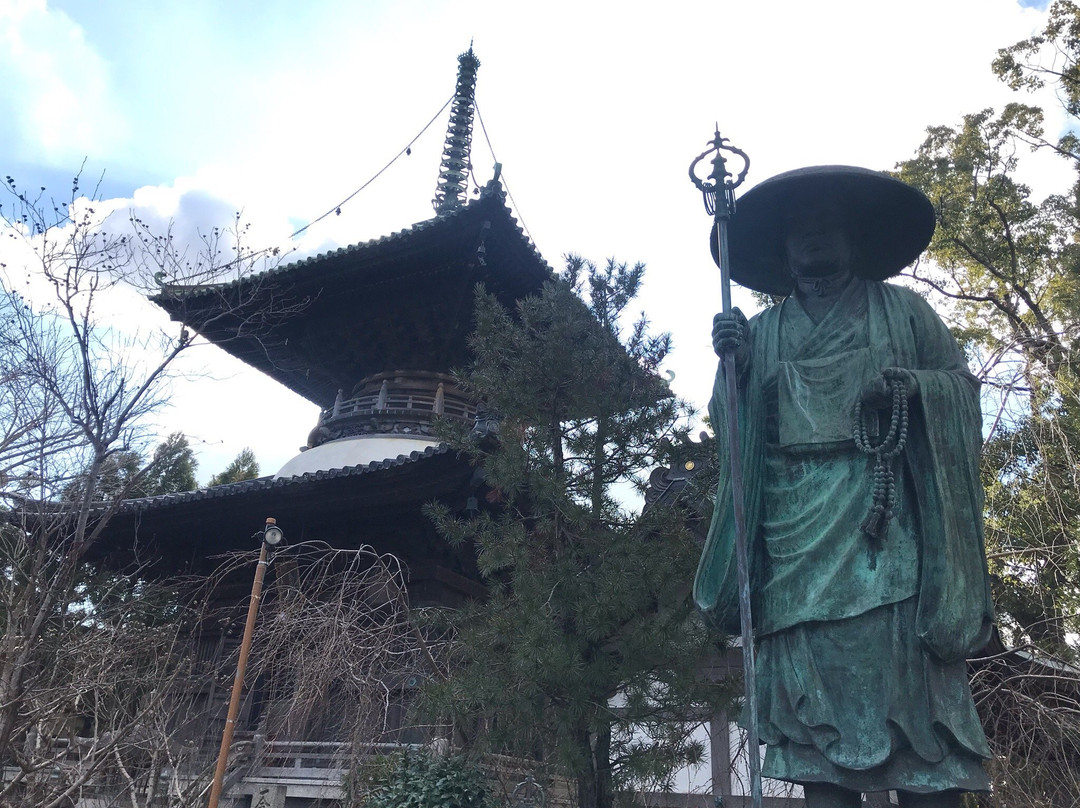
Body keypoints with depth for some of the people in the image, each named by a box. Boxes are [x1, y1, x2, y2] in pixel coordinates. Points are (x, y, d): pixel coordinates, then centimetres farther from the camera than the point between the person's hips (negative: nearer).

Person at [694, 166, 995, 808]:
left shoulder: (902, 309, 17)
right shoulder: (762, 331, 19)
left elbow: (963, 384, 12)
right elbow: (731, 423, 13)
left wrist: (912, 386, -9)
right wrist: (730, 362, -4)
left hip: (886, 519, -1)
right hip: (796, 525, 1)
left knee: (909, 671, -7)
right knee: (811, 673, -5)